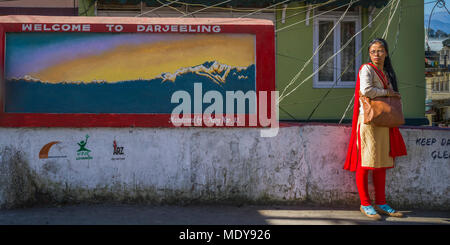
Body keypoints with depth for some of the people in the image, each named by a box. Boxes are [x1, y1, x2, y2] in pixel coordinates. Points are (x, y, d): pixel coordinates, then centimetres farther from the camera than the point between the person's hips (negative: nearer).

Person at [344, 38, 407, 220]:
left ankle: (381, 203, 16)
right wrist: (387, 93, -10)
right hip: (368, 121, -8)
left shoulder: (387, 73, 20)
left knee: (382, 163, 9)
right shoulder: (367, 69, -4)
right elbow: (366, 90, -22)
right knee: (365, 162, -5)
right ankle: (365, 204, 2)